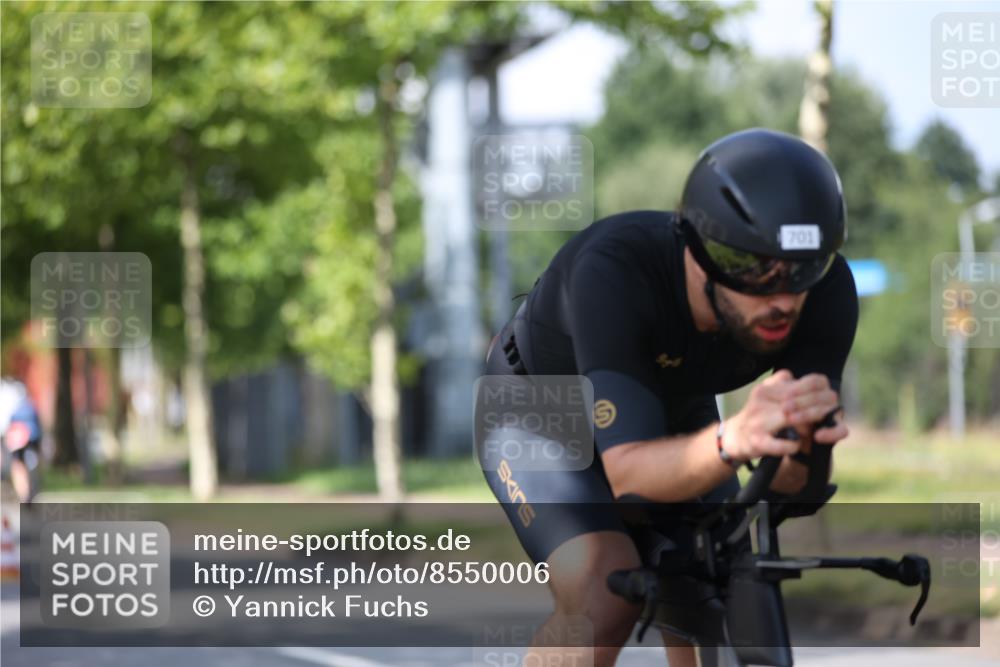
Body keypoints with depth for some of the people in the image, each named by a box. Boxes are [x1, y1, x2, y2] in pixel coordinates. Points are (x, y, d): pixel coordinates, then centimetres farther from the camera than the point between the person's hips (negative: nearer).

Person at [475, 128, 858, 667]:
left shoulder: (824, 288, -30)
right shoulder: (613, 270, -42)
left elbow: (794, 482, -31)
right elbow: (628, 470, -47)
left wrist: (805, 441, -55)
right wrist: (733, 440, -67)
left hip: (673, 417, 4)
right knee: (608, 599, -28)